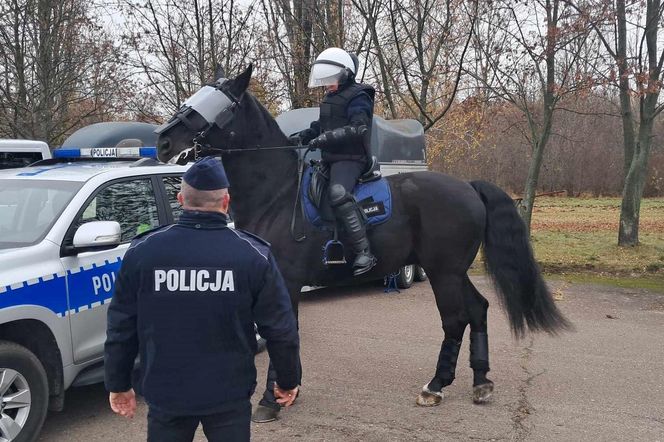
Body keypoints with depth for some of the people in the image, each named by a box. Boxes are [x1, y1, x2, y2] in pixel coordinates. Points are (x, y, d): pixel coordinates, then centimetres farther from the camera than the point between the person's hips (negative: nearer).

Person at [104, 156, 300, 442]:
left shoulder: (142, 251, -5)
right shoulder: (253, 254, -8)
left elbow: (121, 327, 0)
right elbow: (280, 328, -4)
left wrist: (118, 384, 13)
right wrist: (288, 380, 10)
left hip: (165, 394, 1)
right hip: (229, 396, -1)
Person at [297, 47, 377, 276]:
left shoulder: (357, 97, -7)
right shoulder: (330, 98, 22)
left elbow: (358, 129, -21)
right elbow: (321, 125, 29)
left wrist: (326, 138, -28)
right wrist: (302, 136, 9)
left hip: (350, 159, -10)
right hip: (330, 159, 10)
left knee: (338, 193, -33)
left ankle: (364, 252, -34)